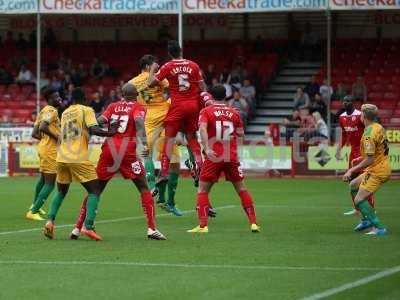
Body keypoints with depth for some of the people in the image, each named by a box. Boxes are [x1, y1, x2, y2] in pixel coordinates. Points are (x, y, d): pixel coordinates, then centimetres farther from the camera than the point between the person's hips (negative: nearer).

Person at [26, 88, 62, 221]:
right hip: (50, 150, -10)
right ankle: (33, 212, -5)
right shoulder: (52, 111, -13)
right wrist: (56, 137, -19)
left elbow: (34, 134, 15)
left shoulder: (44, 111, 15)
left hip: (43, 147, 10)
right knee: (50, 184, -5)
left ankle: (35, 205, 47)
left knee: (43, 178, 29)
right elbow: (42, 127, -28)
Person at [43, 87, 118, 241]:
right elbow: (93, 129, -15)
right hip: (79, 159, -6)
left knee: (61, 192, 23)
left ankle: (50, 221, 4)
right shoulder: (86, 110, 1)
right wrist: (110, 133, -11)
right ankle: (88, 226, -14)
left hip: (61, 159, 6)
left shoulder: (64, 113, 18)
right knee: (94, 191, 2)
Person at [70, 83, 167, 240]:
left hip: (109, 150, 3)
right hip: (127, 151, -3)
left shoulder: (113, 106, 19)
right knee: (144, 189, 6)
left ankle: (77, 228, 10)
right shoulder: (138, 108, 9)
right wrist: (144, 143, -22)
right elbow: (139, 122, -12)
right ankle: (152, 229, -4)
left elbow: (99, 121, 4)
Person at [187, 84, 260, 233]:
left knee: (202, 190, 6)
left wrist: (207, 148, -26)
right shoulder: (234, 112, 9)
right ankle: (253, 223, 10)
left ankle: (203, 225, -6)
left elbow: (203, 129, -17)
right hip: (232, 158, 3)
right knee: (241, 189, 14)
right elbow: (241, 133, 11)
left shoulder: (206, 111, 0)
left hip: (213, 157, -2)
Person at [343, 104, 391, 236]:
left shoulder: (369, 134, -22)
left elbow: (370, 160, -24)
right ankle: (366, 220, 27)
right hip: (384, 166, 10)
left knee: (359, 200, -10)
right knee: (353, 185, 24)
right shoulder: (379, 128, 7)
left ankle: (379, 228, -12)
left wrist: (351, 171, -19)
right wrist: (361, 158, 25)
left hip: (377, 171, -10)